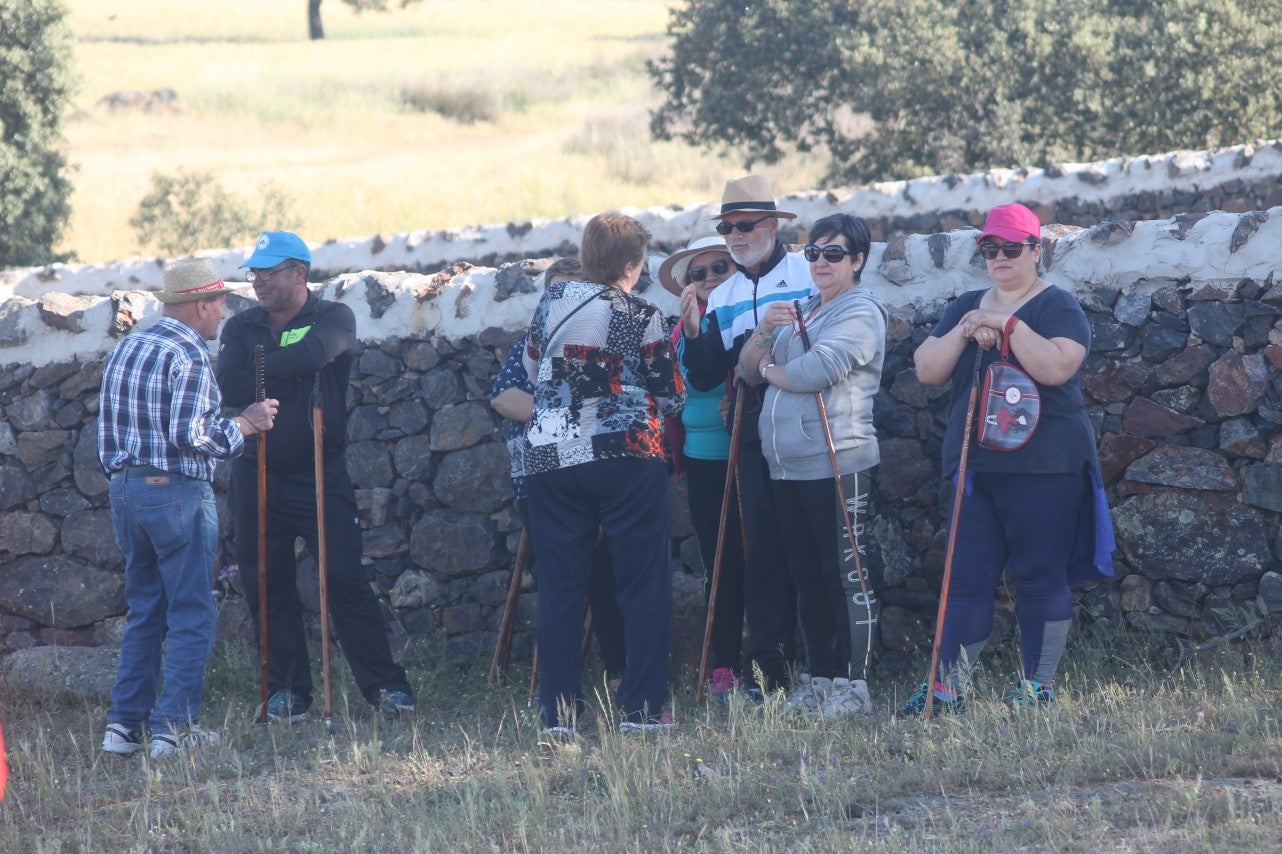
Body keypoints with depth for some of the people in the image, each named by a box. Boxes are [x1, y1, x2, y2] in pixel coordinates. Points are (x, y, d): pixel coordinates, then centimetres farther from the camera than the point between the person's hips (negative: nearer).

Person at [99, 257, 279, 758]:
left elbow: (110, 428, 13)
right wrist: (244, 425, -7)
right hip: (177, 492, -8)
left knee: (143, 612, 15)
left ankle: (125, 722, 11)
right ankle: (174, 727, -4)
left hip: (125, 490, 8)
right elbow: (190, 435, -21)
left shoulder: (125, 350, 12)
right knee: (191, 615, -1)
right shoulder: (188, 354, -13)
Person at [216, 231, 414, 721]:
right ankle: (287, 691, 12)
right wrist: (290, 374, -13)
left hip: (319, 475, -3)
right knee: (268, 588, 5)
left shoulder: (333, 319, -1)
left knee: (345, 580, -7)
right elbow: (229, 387, -9)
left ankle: (385, 685, -5)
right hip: (257, 478, 3)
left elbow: (314, 352, -24)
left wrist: (262, 368, -10)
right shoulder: (242, 328, 9)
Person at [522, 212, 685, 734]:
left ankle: (558, 711, 4)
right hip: (627, 456, -3)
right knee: (644, 582, 3)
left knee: (558, 586, 6)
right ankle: (640, 708, -2)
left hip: (550, 457, 4)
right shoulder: (642, 318, -4)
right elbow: (672, 398, 1)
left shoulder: (551, 302, 6)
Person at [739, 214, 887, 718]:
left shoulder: (861, 313, -5)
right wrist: (763, 332, -6)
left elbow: (815, 370, -19)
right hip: (788, 466, 8)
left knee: (846, 576, -6)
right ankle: (819, 680, 17)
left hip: (838, 464, -8)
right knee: (808, 578, 11)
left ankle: (852, 685, -5)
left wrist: (770, 368, 0)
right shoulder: (799, 312, 21)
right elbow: (748, 367, 14)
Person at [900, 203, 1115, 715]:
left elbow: (1056, 367, -20)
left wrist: (1007, 323, -20)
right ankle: (948, 688, 1)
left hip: (1043, 466, -5)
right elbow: (927, 370, 7)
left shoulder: (1058, 307, -2)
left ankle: (1039, 685, 5)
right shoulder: (966, 307, 17)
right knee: (967, 576, 2)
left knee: (1041, 576, -1)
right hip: (976, 465, 6)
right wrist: (965, 332, -9)